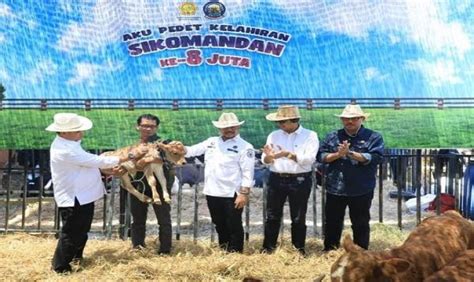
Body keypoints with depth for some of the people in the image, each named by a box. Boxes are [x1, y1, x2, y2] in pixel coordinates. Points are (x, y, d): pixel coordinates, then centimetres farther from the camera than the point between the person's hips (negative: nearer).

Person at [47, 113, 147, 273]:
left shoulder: (68, 143, 4)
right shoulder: (65, 151, -29)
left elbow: (89, 163, 14)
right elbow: (98, 161, -28)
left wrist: (109, 169, 2)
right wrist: (130, 156, -24)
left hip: (82, 197, 10)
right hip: (73, 199, -10)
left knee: (81, 232, 26)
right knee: (71, 234, 7)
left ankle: (76, 257, 45)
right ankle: (60, 266, 25)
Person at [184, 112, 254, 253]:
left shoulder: (245, 146, -6)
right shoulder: (211, 142, 12)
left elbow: (248, 172, -11)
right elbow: (192, 150, 14)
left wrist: (244, 193, -17)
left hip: (232, 195, -6)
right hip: (212, 193, 6)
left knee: (234, 226, 3)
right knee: (219, 225, 18)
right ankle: (223, 252, 33)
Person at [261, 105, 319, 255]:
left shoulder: (310, 136, -2)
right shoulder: (274, 135, 9)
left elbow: (309, 159, -14)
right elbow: (265, 161, 4)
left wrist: (289, 154, -25)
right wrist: (268, 156, -20)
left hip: (300, 181, -3)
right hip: (276, 179, 3)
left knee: (298, 218, 7)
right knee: (272, 216, 8)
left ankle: (299, 250, 21)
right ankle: (267, 248, 20)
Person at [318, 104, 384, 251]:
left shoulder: (373, 137, -1)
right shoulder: (332, 136, 7)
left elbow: (376, 157, -15)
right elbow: (321, 156, 0)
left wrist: (350, 153, -20)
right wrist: (338, 154, -17)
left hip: (361, 190, -2)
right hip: (335, 189, 3)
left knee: (361, 225, 10)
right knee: (332, 223, 13)